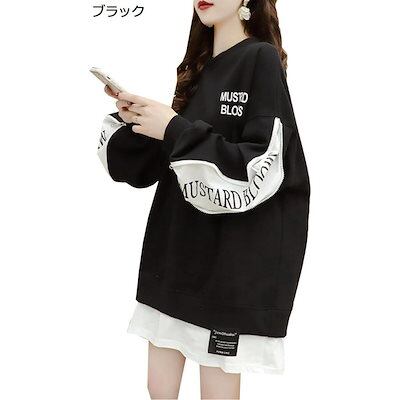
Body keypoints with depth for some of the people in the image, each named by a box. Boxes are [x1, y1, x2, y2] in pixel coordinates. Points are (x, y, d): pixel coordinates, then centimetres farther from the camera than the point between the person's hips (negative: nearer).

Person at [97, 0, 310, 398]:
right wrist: (132, 120, -2)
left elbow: (259, 172, -18)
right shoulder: (197, 67, 13)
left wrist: (176, 130, -18)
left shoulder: (261, 59, -9)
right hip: (178, 249, 7)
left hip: (231, 259, -7)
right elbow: (154, 163, 16)